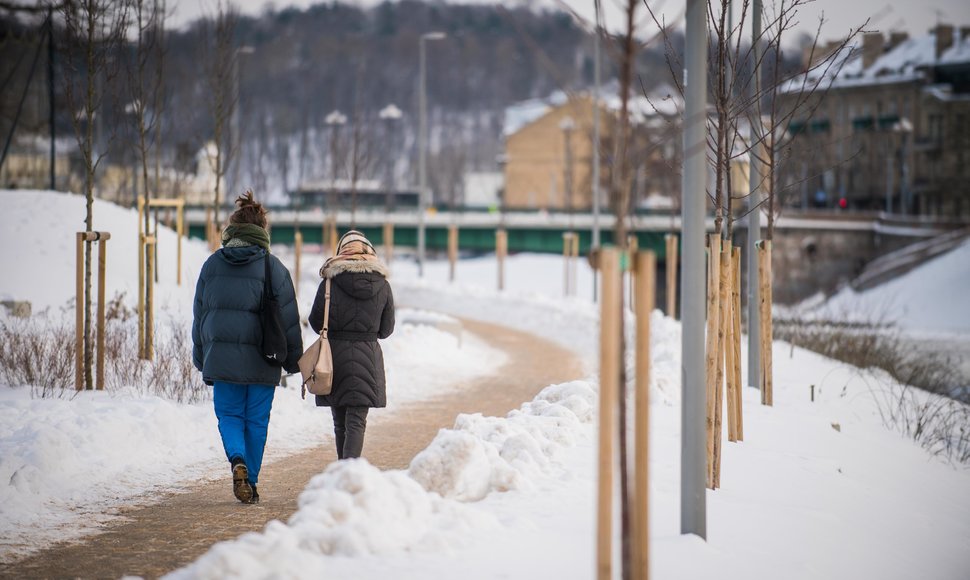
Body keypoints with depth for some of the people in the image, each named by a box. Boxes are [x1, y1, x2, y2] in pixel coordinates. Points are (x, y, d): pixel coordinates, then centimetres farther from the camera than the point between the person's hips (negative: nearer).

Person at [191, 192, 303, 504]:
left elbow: (199, 314, 9)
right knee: (257, 421, 10)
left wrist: (202, 359, 18)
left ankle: (237, 461, -15)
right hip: (261, 360, -1)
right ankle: (250, 481, 11)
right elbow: (288, 319, -1)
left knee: (229, 416, 11)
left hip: (222, 357, 1)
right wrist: (293, 360, 8)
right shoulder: (273, 267, -5)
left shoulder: (212, 264, 3)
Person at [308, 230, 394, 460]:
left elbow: (315, 322, 1)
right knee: (356, 422, -2)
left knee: (340, 422, 15)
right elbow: (387, 329, 6)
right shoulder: (382, 285, -2)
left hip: (335, 355, 0)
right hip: (368, 359, 0)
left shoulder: (329, 284, -7)